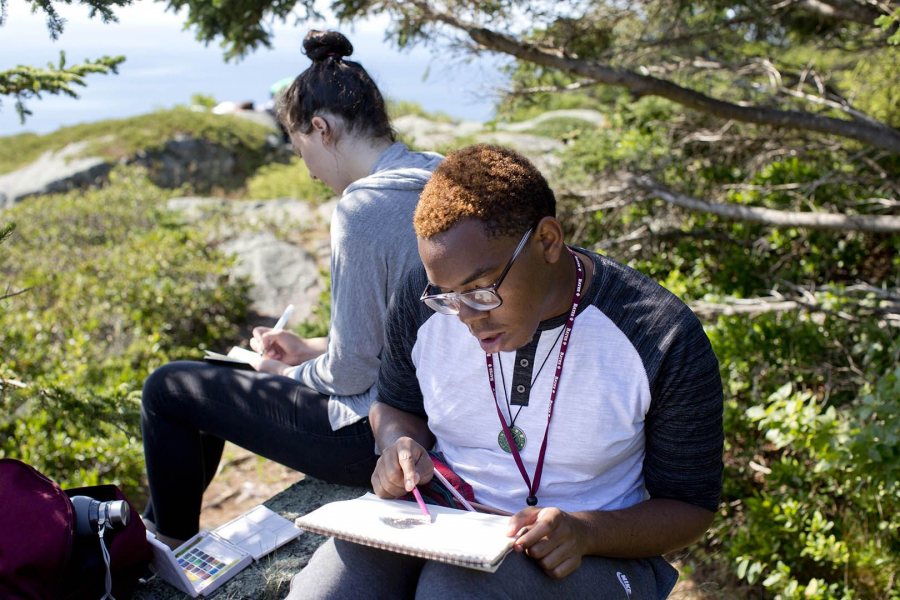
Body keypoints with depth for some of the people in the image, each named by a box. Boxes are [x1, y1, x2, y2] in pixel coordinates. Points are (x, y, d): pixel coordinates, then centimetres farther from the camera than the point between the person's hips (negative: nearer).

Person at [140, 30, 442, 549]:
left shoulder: (362, 207, -24)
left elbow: (352, 373, -20)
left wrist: (290, 375, 0)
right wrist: (311, 348, 14)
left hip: (379, 434, -9)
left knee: (167, 389, 6)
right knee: (217, 376, 25)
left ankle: (170, 550, 28)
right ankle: (160, 525, 43)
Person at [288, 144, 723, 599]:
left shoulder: (664, 341, -16)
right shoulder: (421, 304, -7)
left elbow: (690, 506, -6)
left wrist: (586, 531, -25)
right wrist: (401, 444, -10)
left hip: (582, 554, -2)